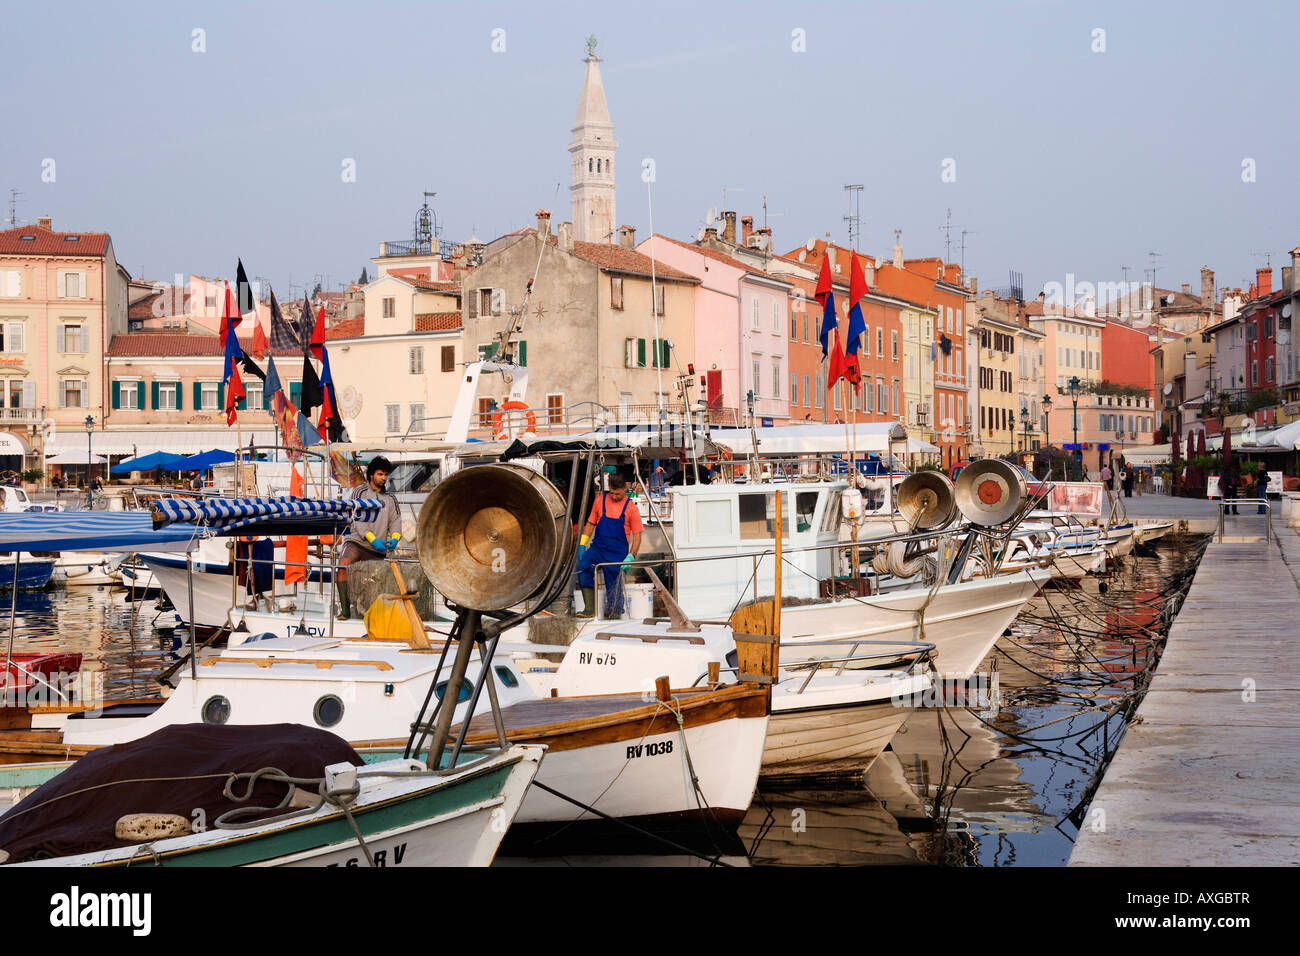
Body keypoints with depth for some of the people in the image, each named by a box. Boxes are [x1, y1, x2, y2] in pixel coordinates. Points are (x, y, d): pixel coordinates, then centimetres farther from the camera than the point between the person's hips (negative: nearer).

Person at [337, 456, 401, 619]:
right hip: (357, 541, -4)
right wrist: (372, 539, -19)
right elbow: (357, 520, -6)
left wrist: (394, 538, -15)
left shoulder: (391, 498, 18)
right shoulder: (360, 493, 5)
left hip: (378, 550, 4)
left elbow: (395, 520, 8)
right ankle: (344, 608, -29)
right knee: (344, 563, -30)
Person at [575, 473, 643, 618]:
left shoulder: (631, 508, -1)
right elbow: (590, 524, 15)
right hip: (597, 547, 2)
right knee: (583, 568, -21)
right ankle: (589, 609, -19)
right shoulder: (600, 501, 7)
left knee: (613, 583, 0)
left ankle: (613, 612, 20)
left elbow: (637, 535, -1)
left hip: (617, 553, -2)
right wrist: (582, 545, 7)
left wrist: (631, 556, -12)